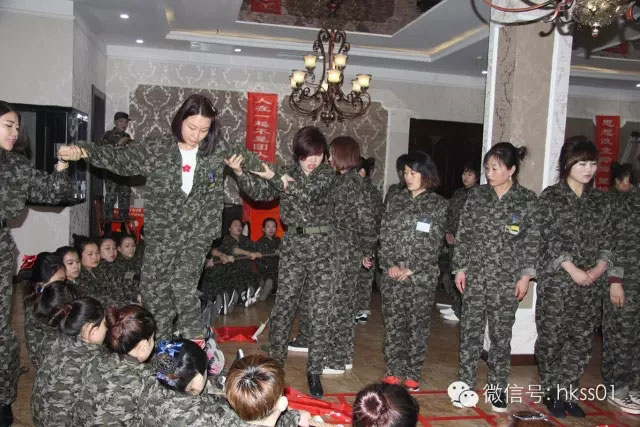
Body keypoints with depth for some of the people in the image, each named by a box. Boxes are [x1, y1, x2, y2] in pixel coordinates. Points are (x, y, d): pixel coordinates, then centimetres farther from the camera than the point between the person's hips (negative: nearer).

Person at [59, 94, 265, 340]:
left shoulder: (218, 153, 0)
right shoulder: (157, 152, -2)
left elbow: (246, 158, 15)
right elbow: (120, 158, -5)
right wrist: (84, 152, -19)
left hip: (197, 234, -2)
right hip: (161, 233, 2)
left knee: (183, 284, -19)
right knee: (154, 292, 6)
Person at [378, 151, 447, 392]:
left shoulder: (438, 204, -1)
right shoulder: (395, 200, 8)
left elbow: (433, 242, -7)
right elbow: (385, 235, 5)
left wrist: (411, 269, -12)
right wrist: (389, 264, -8)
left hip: (422, 276, -2)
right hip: (392, 274, 3)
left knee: (419, 325, 4)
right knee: (393, 323, 6)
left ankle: (413, 374, 17)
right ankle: (394, 371, 18)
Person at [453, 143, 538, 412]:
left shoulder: (528, 200, -2)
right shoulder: (476, 195, 3)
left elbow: (532, 242, -1)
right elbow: (463, 234, 5)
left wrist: (526, 275, -6)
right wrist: (460, 268, 1)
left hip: (507, 280, -2)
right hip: (475, 275, 2)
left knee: (501, 334, 6)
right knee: (470, 331, 7)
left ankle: (497, 387, 21)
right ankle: (466, 383, 20)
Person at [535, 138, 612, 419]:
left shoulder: (600, 200, 11)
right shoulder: (550, 196, -3)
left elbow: (605, 239, 10)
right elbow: (550, 239, -9)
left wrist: (599, 268, -7)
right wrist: (573, 270, -15)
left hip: (591, 283, 5)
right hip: (557, 280, -4)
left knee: (581, 340, 8)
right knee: (552, 338, 3)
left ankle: (566, 392, 22)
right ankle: (551, 392, 19)